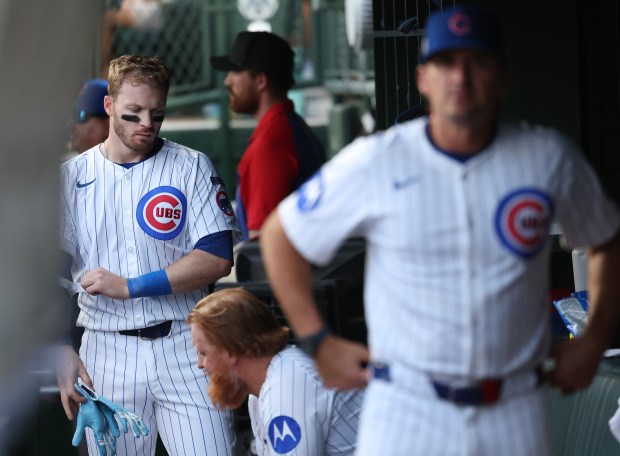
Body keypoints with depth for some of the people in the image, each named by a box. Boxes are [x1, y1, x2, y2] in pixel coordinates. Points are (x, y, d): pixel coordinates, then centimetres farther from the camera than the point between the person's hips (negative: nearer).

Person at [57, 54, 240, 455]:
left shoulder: (192, 167, 4)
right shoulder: (72, 177, 8)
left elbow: (217, 259, -6)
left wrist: (129, 286, -13)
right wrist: (62, 352, -7)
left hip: (183, 346, -1)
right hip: (107, 351, 1)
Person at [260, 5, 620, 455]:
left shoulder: (550, 159, 0)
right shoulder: (372, 162, -5)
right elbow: (280, 236, 7)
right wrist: (319, 343, 3)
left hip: (517, 417, 2)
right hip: (406, 412, -2)